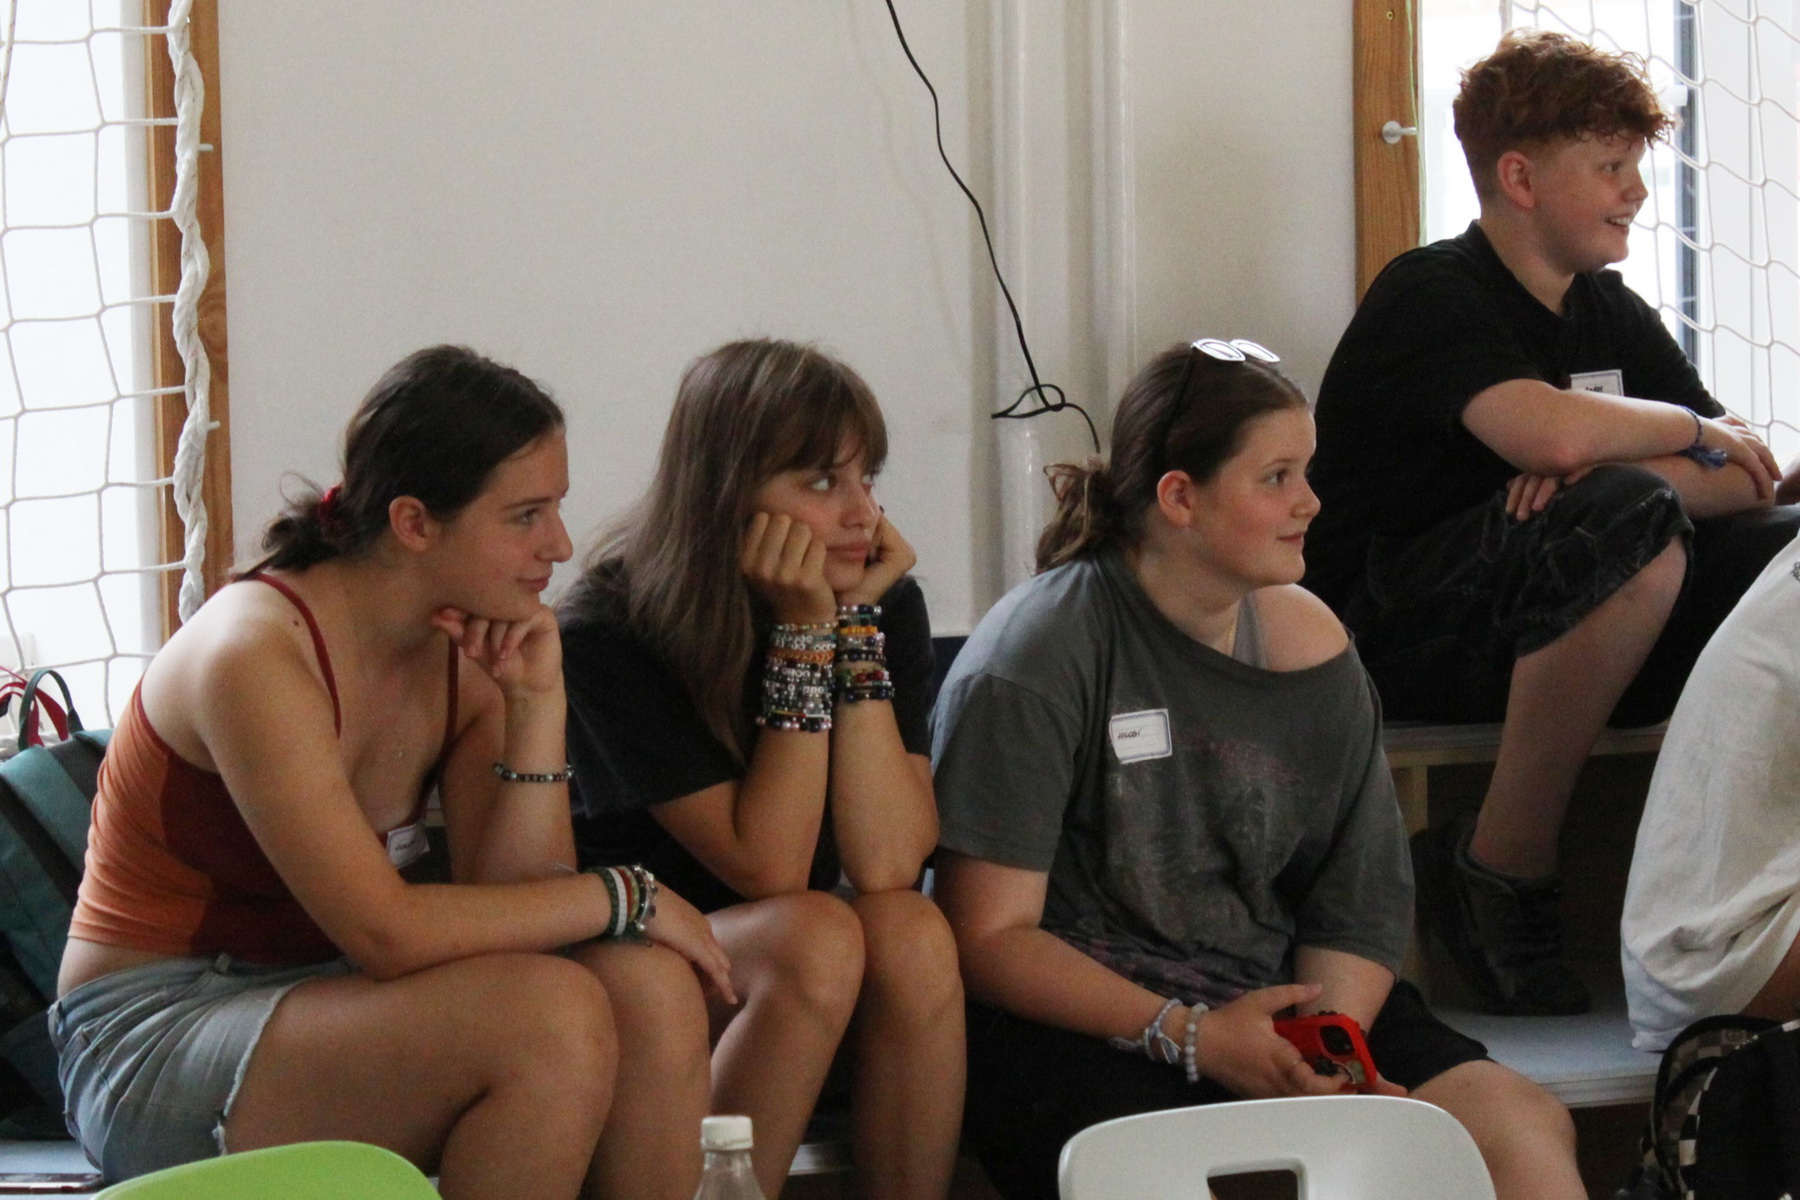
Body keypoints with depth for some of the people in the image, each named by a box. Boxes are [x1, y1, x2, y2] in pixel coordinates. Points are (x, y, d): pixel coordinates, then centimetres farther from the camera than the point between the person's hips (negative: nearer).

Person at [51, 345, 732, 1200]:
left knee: (646, 987, -15)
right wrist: (621, 897, -20)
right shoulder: (257, 654, -21)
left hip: (308, 1001, 7)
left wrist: (536, 704, -14)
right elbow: (386, 932, -27)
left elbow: (513, 902, -6)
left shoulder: (467, 653, 2)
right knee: (551, 1015, -27)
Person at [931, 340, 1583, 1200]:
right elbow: (987, 936, -11)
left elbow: (1359, 904, 6)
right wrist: (1189, 1036, -19)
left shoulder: (1310, 645, 9)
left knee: (1523, 1127, -17)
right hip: (1078, 1022, -5)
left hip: (1270, 998, 6)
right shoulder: (1030, 665, -9)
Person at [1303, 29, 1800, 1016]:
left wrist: (1606, 465, -16)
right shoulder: (1432, 297, -8)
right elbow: (1550, 431, -29)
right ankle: (1501, 867, -23)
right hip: (1391, 636, -7)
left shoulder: (1612, 316, 15)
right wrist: (1691, 436, -8)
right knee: (1626, 518, -34)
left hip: (1548, 628, 7)